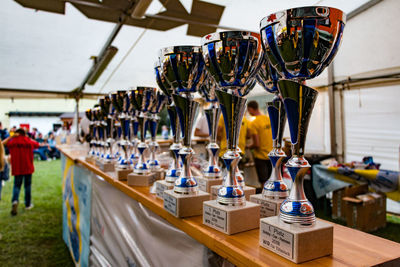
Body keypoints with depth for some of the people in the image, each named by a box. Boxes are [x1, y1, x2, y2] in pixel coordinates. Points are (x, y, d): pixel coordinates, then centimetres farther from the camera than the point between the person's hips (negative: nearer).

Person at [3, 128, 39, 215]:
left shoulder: (12, 142, -4)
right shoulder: (29, 141, 1)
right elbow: (37, 144, 19)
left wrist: (12, 136, 9)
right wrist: (28, 137, 23)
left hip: (17, 168, 0)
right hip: (28, 168, 0)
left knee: (17, 185, 5)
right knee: (27, 185, 10)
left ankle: (15, 201, -20)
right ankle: (28, 204, 18)